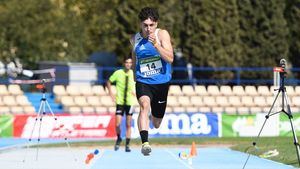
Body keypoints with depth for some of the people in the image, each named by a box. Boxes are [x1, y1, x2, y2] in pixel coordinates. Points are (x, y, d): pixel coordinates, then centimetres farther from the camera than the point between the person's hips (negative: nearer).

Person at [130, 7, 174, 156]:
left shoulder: (162, 34, -10)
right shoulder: (134, 39, -1)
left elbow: (170, 58, -20)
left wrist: (156, 44, -32)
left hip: (161, 83, 0)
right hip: (143, 82, 0)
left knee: (156, 124, 14)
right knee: (144, 105, -33)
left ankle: (154, 117, 53)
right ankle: (144, 143, -43)